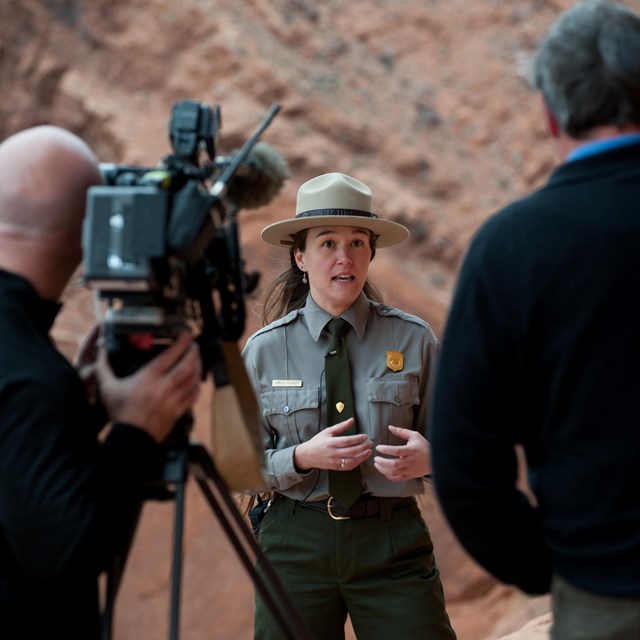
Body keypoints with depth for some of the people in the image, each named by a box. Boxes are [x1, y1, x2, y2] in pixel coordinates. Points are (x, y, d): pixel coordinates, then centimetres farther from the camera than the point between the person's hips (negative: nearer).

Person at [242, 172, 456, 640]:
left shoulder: (413, 340, 1)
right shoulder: (263, 350, 2)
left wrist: (427, 458, -17)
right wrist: (302, 458, -15)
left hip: (394, 543, 0)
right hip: (296, 543, 1)